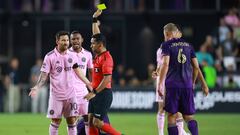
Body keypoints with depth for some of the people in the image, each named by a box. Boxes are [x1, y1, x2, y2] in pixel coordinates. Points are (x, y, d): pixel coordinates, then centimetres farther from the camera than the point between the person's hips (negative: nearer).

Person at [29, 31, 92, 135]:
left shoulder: (72, 55, 6)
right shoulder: (50, 56, -7)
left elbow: (77, 71, 19)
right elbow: (44, 75, -8)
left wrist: (88, 83, 23)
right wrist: (36, 87, -21)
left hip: (71, 94, 4)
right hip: (56, 94, -4)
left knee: (72, 121, 3)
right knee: (56, 121, -1)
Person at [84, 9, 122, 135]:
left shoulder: (106, 58, -16)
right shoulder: (98, 55, 10)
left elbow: (107, 79, -23)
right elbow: (96, 35, 24)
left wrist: (94, 92, -24)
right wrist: (94, 19, 24)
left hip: (103, 93, -9)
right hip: (96, 93, 9)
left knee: (97, 123, -10)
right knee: (91, 121, 4)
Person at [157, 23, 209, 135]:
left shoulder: (167, 45, 0)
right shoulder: (187, 45, 14)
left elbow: (165, 64, -12)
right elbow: (196, 67, 13)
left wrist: (160, 84, -13)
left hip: (173, 85, -4)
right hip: (187, 85, 4)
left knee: (172, 116, 2)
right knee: (189, 116, 9)